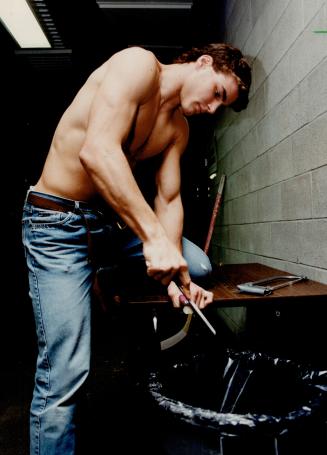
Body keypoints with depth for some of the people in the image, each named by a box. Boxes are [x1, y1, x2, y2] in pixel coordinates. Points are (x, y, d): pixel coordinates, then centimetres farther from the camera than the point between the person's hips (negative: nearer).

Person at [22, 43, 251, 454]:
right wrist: (153, 236, -35)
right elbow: (96, 151, -30)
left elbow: (168, 199, 1)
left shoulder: (178, 128, 8)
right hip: (58, 222, -7)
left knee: (199, 266, 6)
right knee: (65, 376, -10)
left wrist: (174, 273, -11)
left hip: (111, 217, 8)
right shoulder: (139, 64, -14)